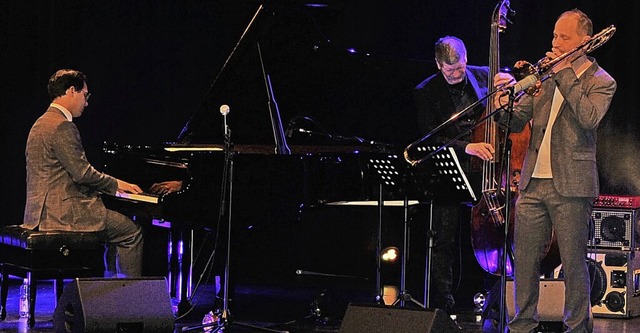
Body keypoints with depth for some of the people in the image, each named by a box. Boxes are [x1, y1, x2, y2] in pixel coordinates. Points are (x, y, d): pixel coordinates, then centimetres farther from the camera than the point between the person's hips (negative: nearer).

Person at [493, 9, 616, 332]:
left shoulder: (601, 82, 0)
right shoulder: (545, 74, 14)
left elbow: (589, 117, -20)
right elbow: (517, 122, 12)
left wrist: (565, 74, -16)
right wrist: (503, 105, -10)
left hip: (571, 187, -5)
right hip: (532, 184, 5)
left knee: (573, 263, -1)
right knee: (524, 260, 7)